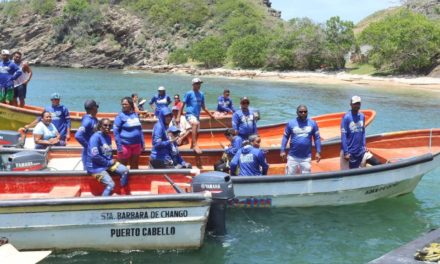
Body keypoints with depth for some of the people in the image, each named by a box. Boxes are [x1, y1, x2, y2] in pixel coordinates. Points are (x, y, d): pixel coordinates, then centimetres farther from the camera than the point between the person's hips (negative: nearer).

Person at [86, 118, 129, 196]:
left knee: (125, 170, -7)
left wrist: (111, 160, 0)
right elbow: (94, 156, -24)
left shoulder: (108, 137, 8)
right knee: (110, 184, -18)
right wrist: (108, 163, -15)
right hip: (96, 166, -8)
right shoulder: (96, 137, -18)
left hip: (108, 163, 8)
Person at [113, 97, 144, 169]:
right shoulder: (120, 116, -8)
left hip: (137, 145, 5)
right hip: (125, 145, -5)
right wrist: (119, 147, -14)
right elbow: (116, 132, -10)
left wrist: (142, 143, 13)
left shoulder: (135, 114, 8)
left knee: (135, 166, 15)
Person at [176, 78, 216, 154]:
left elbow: (203, 107, 23)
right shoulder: (189, 93, -3)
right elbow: (183, 105, -3)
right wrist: (178, 117, -7)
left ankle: (192, 147, 31)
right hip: (190, 114, -7)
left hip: (197, 116, 7)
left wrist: (211, 115, 22)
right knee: (195, 123, -36)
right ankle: (195, 145, -40)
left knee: (196, 133, 9)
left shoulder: (201, 94, 13)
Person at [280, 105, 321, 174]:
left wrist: (318, 152, 2)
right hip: (293, 156, -1)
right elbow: (285, 137, 3)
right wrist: (283, 150, -4)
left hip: (306, 157, 1)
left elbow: (317, 138, 6)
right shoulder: (291, 123, -3)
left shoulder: (312, 123, 0)